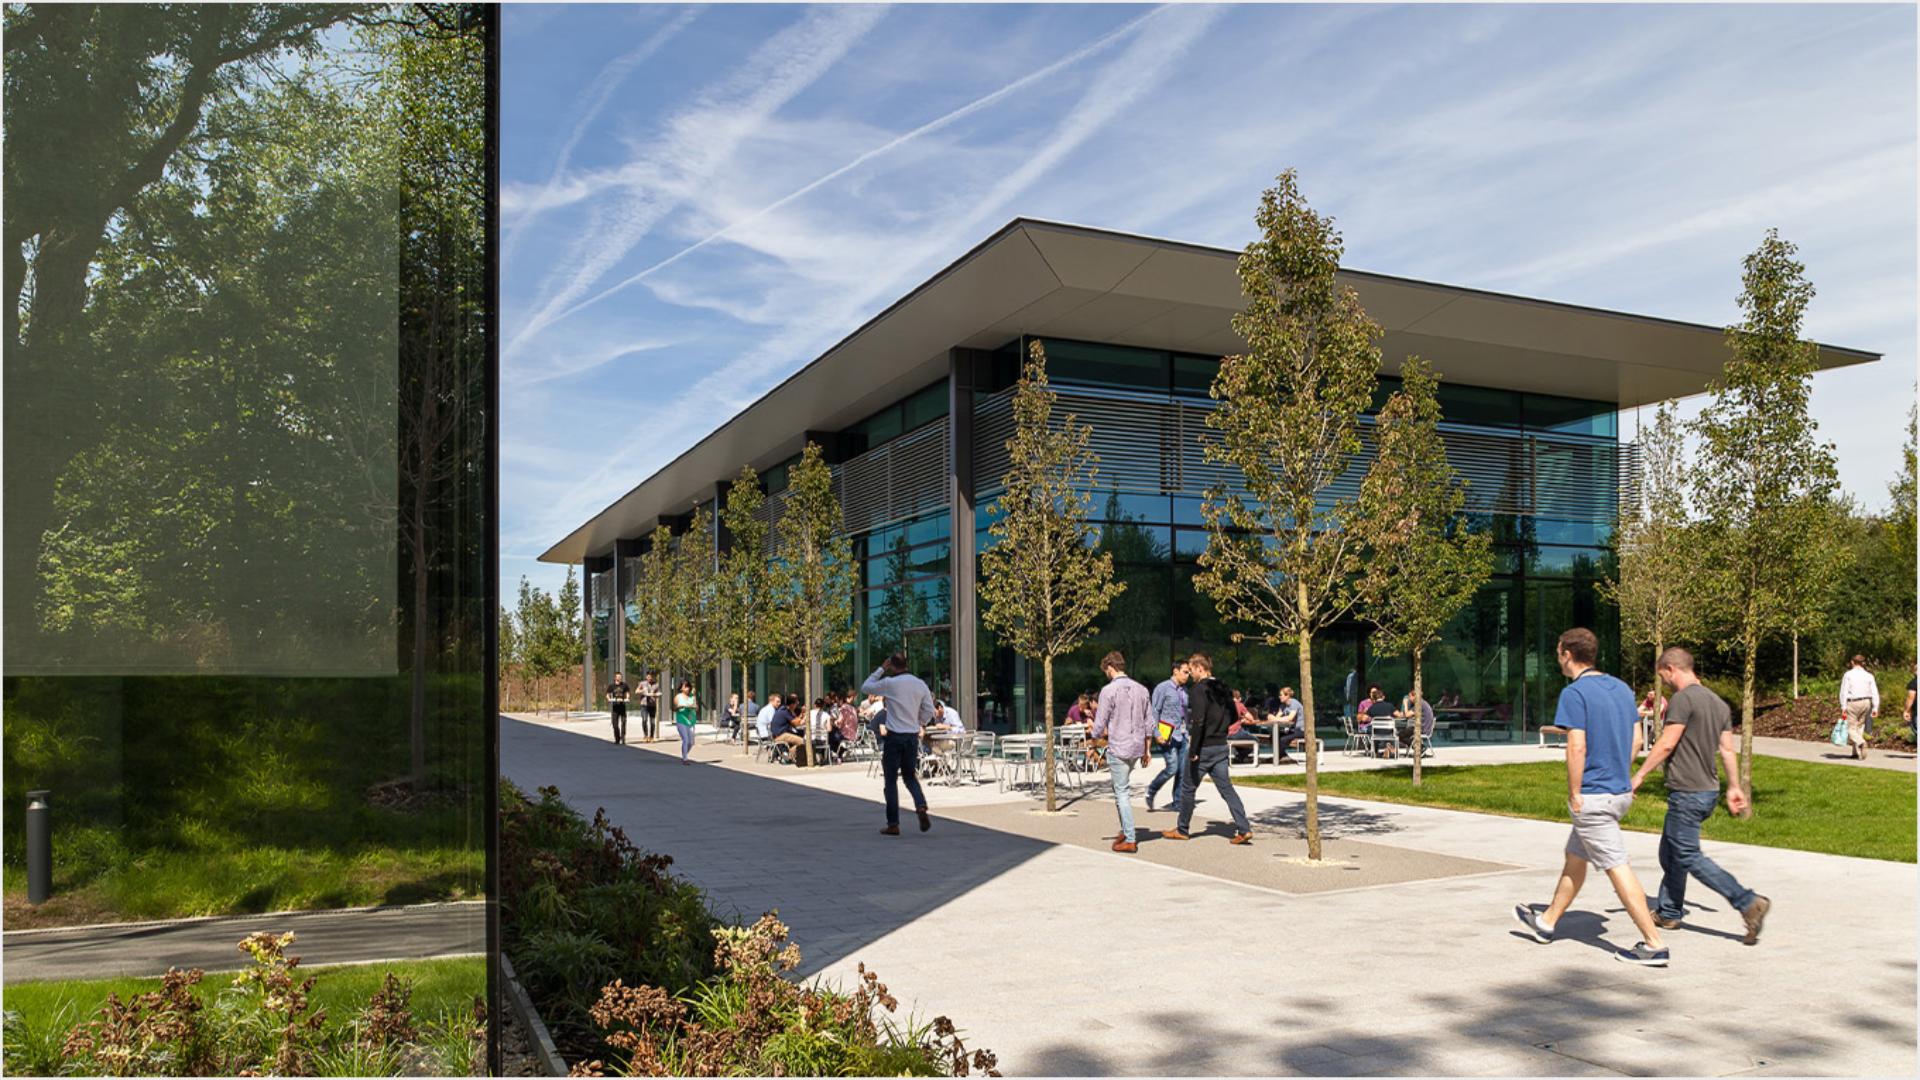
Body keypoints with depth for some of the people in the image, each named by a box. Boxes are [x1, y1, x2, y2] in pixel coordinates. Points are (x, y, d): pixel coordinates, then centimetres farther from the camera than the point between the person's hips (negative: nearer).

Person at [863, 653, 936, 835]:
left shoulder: (889, 683, -9)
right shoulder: (920, 684, 4)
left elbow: (865, 688, 5)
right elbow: (929, 711, 5)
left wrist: (880, 669, 8)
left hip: (894, 736, -4)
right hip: (913, 736, 4)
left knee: (891, 780, 5)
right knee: (910, 776, 18)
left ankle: (893, 824, 6)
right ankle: (921, 806, -9)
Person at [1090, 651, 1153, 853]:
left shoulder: (1108, 690, -12)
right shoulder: (1141, 689, 7)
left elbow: (1100, 726, -11)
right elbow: (1149, 724, 10)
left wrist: (1092, 733, 11)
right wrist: (1145, 751, 19)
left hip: (1118, 748, -6)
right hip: (1137, 747, 6)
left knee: (1122, 793, -1)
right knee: (1121, 789, 21)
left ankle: (1129, 840, 0)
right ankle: (1125, 830, 24)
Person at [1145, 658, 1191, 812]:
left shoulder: (1185, 690, 13)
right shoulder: (1163, 688, -6)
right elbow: (1154, 712, -8)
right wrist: (1156, 734, -15)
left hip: (1182, 735, 6)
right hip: (1168, 735, -6)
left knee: (1183, 770, 2)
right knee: (1172, 768, -12)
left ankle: (1178, 802, 11)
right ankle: (1151, 790, 11)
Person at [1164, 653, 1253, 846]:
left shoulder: (1198, 690, -17)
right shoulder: (1223, 689, 8)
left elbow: (1198, 721, -23)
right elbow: (1233, 716, 14)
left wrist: (1193, 750, -20)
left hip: (1203, 748, -7)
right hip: (1221, 746, 7)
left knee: (1188, 788, 8)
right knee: (1226, 788, 8)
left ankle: (1182, 830, 20)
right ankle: (1244, 829, -2)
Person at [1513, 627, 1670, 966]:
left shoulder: (1574, 693, -16)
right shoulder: (1621, 688, 10)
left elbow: (1577, 747, -21)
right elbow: (1636, 738, 13)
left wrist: (1574, 795, -13)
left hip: (1593, 796, -9)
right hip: (1621, 792, 9)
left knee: (1618, 868, -4)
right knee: (1574, 857, 20)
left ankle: (1654, 944, -2)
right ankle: (1547, 923, 32)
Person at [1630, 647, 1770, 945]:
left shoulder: (1683, 699, -16)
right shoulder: (1718, 703, 13)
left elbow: (1666, 744, -19)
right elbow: (1728, 749, 13)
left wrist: (1640, 775, -12)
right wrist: (1734, 787, 16)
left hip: (1687, 793, -10)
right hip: (1709, 790, 10)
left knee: (1689, 858, -5)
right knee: (1670, 852, 18)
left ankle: (1749, 903, -12)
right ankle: (1667, 912, 24)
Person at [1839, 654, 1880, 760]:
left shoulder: (1848, 674, -4)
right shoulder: (1869, 676, 6)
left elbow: (1843, 692, -10)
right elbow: (1875, 693, 2)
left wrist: (1843, 707, -10)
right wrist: (1875, 708, 4)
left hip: (1852, 703, -4)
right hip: (1866, 702, 4)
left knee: (1851, 728, -1)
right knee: (1859, 726, 16)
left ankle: (1860, 742, -30)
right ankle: (1856, 752, 16)